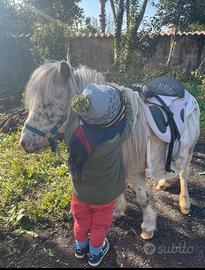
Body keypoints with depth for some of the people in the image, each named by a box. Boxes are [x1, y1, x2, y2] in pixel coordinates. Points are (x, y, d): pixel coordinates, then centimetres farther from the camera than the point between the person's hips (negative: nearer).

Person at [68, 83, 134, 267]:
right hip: (105, 194, -1)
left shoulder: (78, 133, -29)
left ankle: (80, 247, 56)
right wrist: (121, 95, -2)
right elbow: (128, 113, -13)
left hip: (80, 191, 2)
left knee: (81, 220, 29)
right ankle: (95, 253, 51)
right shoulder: (120, 132, -33)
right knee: (100, 224, 26)